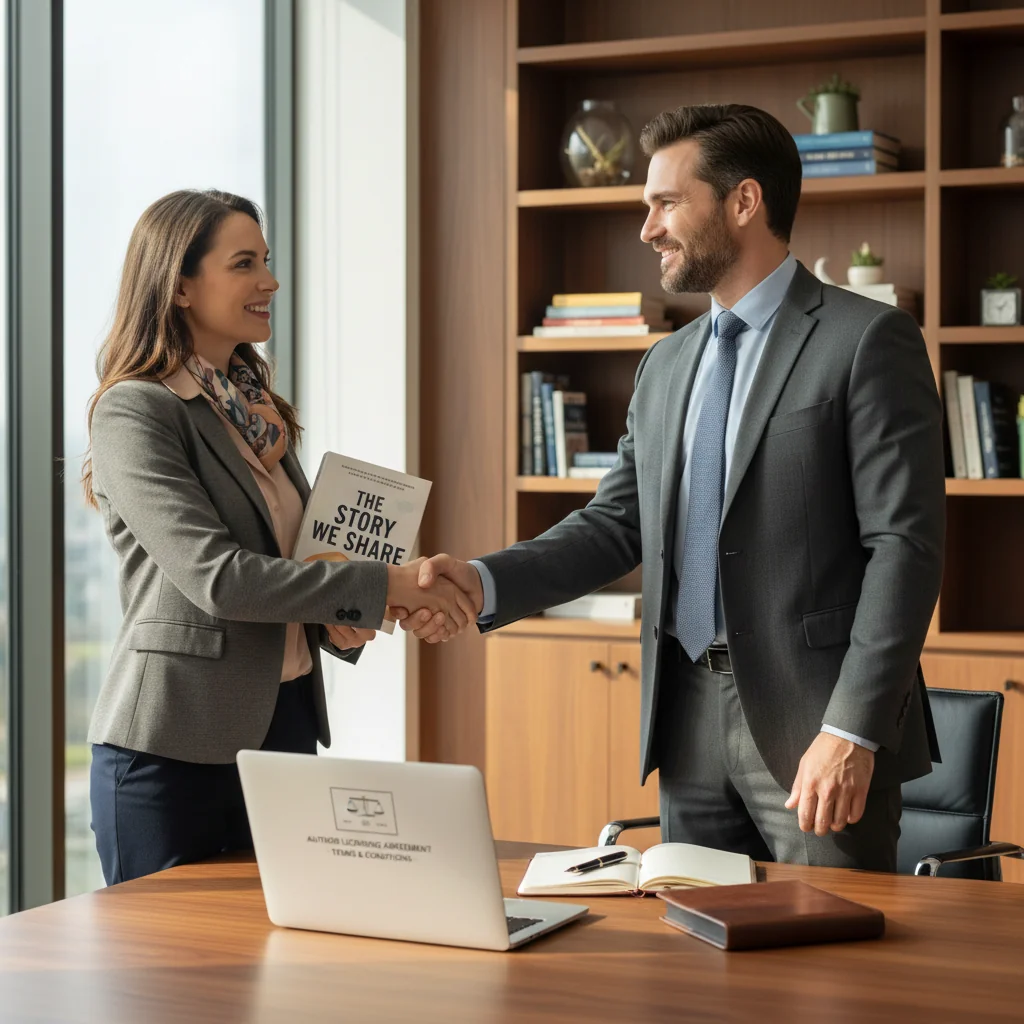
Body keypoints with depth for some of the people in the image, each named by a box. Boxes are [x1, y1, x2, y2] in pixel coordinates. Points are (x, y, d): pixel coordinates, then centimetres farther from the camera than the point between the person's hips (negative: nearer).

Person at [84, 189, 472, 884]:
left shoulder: (256, 405, 13)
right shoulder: (133, 413, -11)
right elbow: (216, 577, -22)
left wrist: (339, 619, 1)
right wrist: (385, 585, -22)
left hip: (285, 723, 7)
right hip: (175, 746, -7)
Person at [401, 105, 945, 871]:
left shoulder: (867, 341, -7)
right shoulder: (666, 365, 16)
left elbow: (905, 545, -13)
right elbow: (617, 524, 15)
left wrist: (851, 730, -19)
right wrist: (487, 583, -3)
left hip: (815, 722, -6)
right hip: (690, 723, 6)